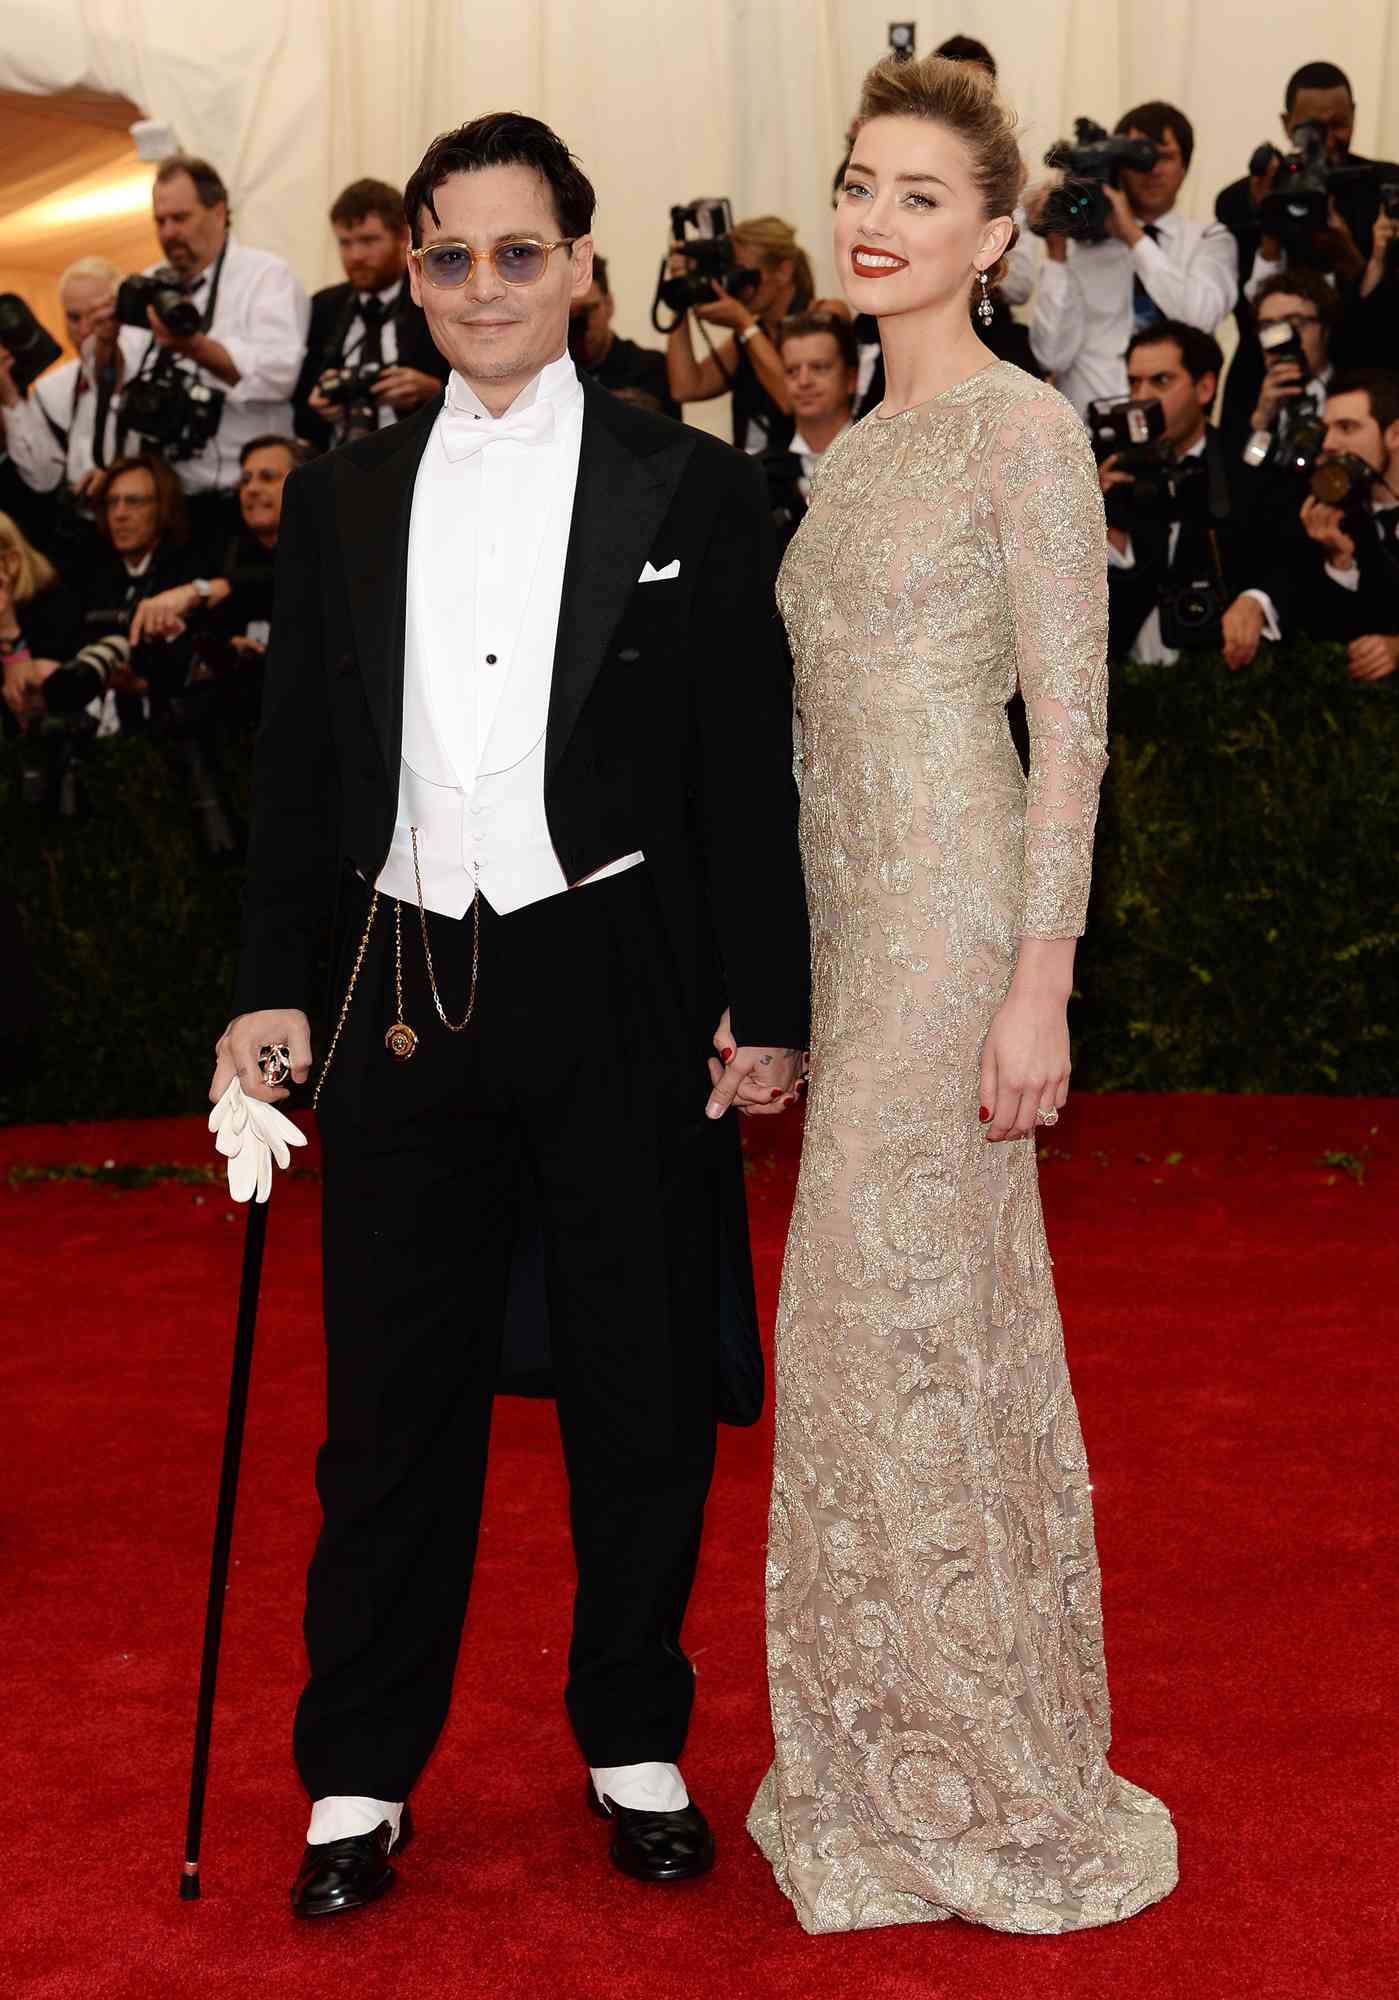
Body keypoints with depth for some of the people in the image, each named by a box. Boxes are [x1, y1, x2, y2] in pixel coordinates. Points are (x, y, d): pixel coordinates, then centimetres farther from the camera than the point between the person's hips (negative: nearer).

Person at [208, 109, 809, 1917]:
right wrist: (271, 986, 5)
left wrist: (767, 1004, -3)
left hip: (623, 987, -2)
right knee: (393, 1394, 6)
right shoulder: (343, 498, 10)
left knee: (640, 1391, 8)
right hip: (407, 988, 2)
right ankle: (361, 1778, 19)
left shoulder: (687, 487, 3)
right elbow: (299, 767, 11)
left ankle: (637, 1747, 25)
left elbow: (748, 765, 1)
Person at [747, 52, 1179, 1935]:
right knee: (952, 1308, 13)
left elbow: (1072, 721, -14)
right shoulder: (856, 451, 16)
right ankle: (959, 1736, 24)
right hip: (850, 913, 8)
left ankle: (966, 1774, 10)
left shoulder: (1026, 431, -9)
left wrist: (1040, 985, -19)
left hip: (955, 916, -8)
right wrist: (781, 964, 19)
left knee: (892, 1306, -5)